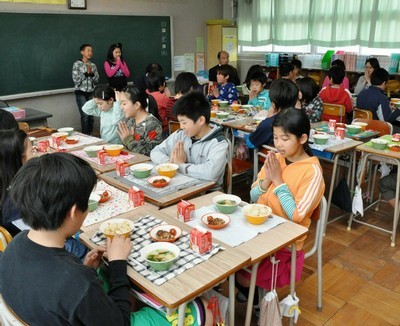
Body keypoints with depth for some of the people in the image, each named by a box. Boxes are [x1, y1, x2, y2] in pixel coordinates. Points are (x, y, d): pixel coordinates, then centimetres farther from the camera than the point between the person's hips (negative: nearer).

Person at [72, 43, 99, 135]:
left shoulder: (93, 65, 10)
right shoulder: (77, 64, -3)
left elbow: (96, 80, 7)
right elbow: (75, 80, -10)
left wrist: (91, 73, -9)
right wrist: (86, 73, -13)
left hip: (91, 93, 4)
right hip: (81, 93, -4)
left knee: (91, 115, 3)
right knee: (85, 115, -12)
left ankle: (90, 134, 14)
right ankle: (85, 135, -4)